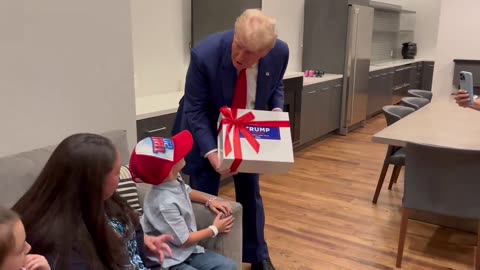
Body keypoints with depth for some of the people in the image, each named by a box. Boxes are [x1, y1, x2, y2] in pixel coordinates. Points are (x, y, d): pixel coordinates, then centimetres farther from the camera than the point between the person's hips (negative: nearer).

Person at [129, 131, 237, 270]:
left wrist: (209, 201, 8)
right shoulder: (165, 204, -30)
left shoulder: (175, 180, -3)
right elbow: (183, 240, -18)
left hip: (187, 251, 9)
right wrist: (214, 229, -4)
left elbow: (188, 192, 24)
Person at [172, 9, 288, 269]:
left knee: (251, 194, 14)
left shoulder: (279, 52, -21)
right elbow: (195, 110, -24)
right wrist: (211, 153, -33)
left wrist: (277, 109, -17)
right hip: (207, 132, -3)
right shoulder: (204, 54, -32)